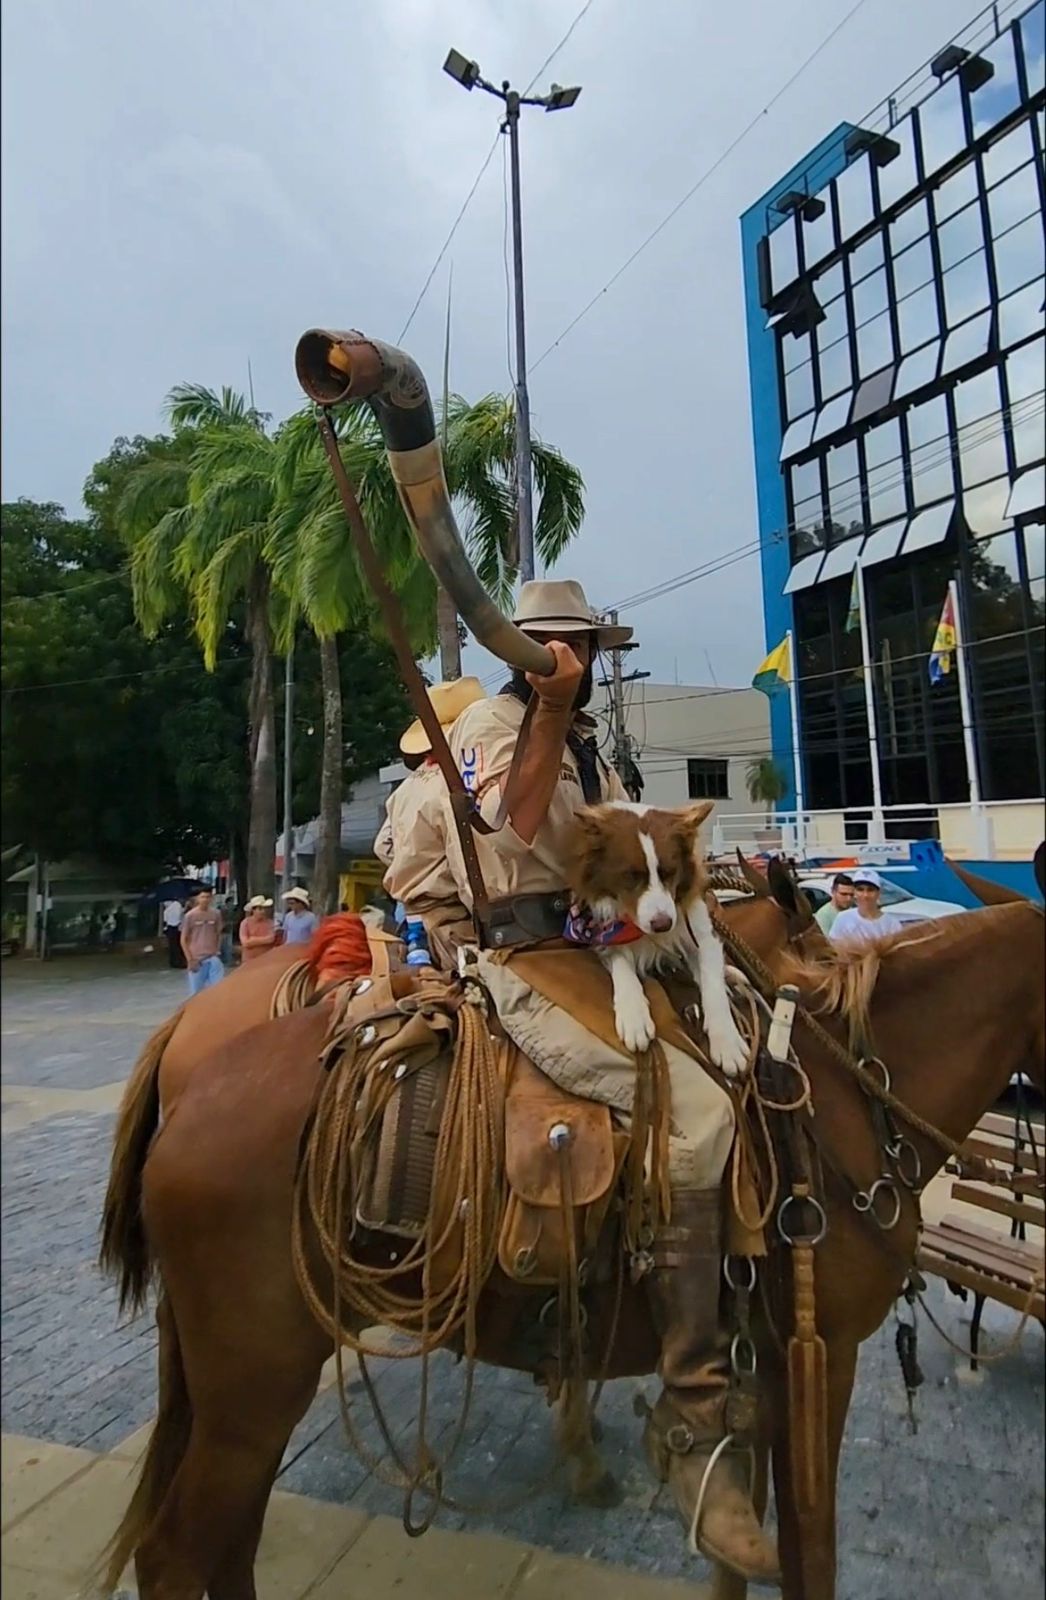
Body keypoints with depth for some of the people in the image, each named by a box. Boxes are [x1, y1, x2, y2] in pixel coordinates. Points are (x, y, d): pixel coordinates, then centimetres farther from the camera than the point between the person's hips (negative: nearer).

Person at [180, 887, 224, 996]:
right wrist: (190, 960, -7)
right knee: (196, 991, 7)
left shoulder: (216, 914, 1)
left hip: (213, 958, 2)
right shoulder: (190, 915, -7)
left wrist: (217, 952, 2)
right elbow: (184, 940, -3)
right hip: (196, 959, -2)